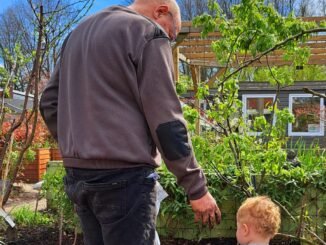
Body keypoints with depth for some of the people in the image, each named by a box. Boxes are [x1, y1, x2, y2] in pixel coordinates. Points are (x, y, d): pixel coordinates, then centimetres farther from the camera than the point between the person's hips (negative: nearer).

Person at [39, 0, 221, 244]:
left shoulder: (79, 31, 17)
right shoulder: (148, 33, -6)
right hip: (125, 177, -8)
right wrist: (197, 188, -6)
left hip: (77, 175, 8)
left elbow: (49, 103, 18)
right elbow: (166, 121, -12)